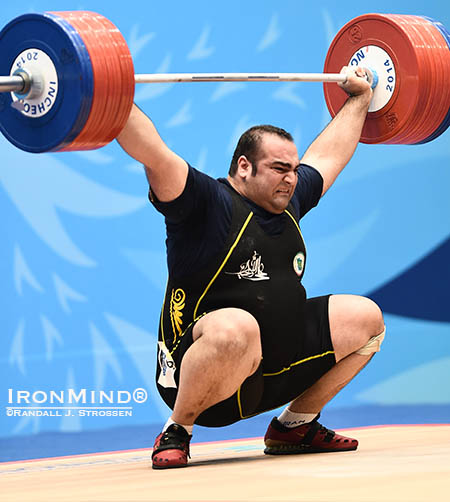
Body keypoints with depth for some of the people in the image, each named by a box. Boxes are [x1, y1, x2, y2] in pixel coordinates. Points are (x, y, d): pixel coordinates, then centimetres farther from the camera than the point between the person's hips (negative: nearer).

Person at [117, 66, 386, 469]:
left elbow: (328, 154, 27)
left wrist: (358, 98, 35)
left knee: (365, 318, 6)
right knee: (236, 329, -42)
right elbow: (153, 155, -24)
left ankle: (295, 425, 16)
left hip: (276, 372, 8)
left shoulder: (291, 202, 10)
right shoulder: (208, 205, -12)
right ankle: (177, 432, -15)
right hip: (198, 373, -8)